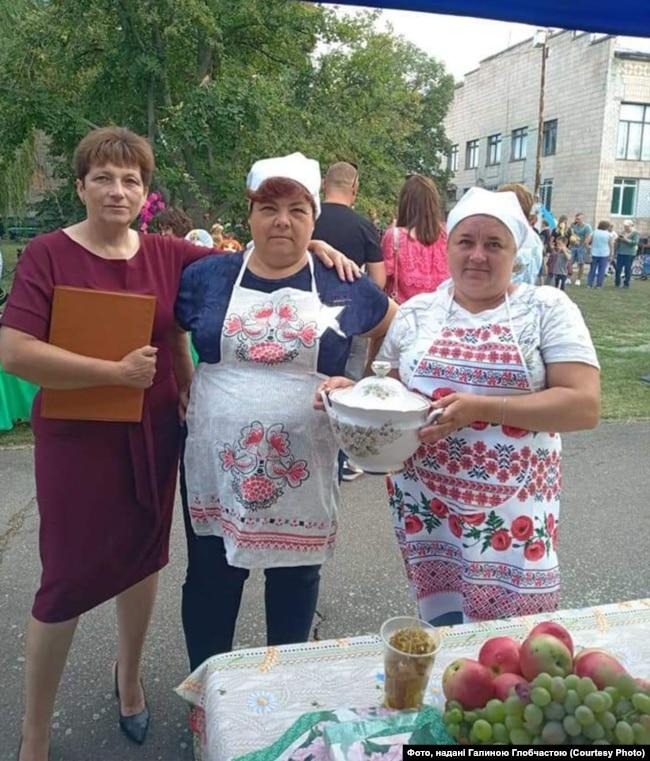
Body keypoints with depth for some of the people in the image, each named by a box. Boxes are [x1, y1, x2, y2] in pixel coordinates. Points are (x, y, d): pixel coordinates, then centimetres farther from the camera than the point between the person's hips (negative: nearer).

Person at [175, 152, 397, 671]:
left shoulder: (343, 285, 0)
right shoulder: (207, 276, 1)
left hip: (304, 468, 0)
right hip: (217, 463, 1)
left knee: (296, 575, 17)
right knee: (211, 579, 13)